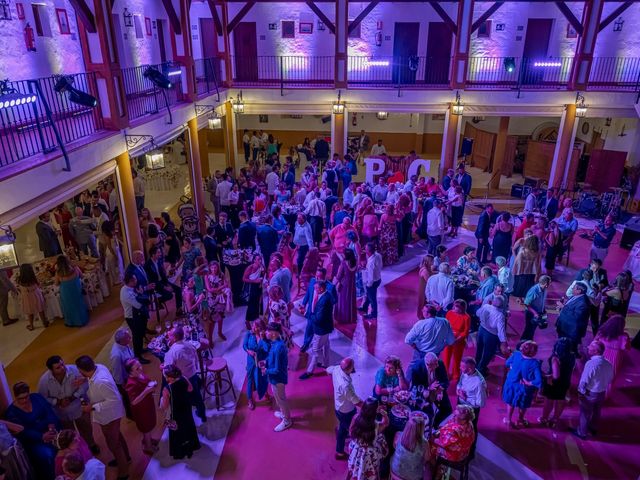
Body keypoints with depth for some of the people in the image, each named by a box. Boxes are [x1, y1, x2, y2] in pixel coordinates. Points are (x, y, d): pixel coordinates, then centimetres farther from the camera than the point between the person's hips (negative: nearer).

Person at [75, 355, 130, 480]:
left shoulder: (101, 382, -41)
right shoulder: (99, 367, -16)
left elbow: (114, 400, -33)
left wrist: (93, 407, -27)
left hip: (109, 416, -8)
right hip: (109, 414, 9)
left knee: (113, 443, 13)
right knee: (116, 436, 31)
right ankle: (125, 457, 56)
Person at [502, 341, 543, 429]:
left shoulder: (516, 354, -20)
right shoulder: (535, 364, -32)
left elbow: (507, 363, 0)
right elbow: (539, 381, -34)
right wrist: (528, 383, -21)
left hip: (511, 384, 3)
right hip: (524, 388, -3)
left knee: (510, 403, 29)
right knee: (522, 405, 27)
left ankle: (508, 420, 48)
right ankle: (520, 421, 52)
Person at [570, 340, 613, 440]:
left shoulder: (591, 363, -31)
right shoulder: (608, 364, -9)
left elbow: (584, 380, -24)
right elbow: (610, 379, 5)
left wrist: (581, 391, -8)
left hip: (590, 393, -6)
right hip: (602, 393, 6)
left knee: (585, 413, 13)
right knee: (596, 412, 27)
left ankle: (581, 433, 30)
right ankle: (593, 429, 48)